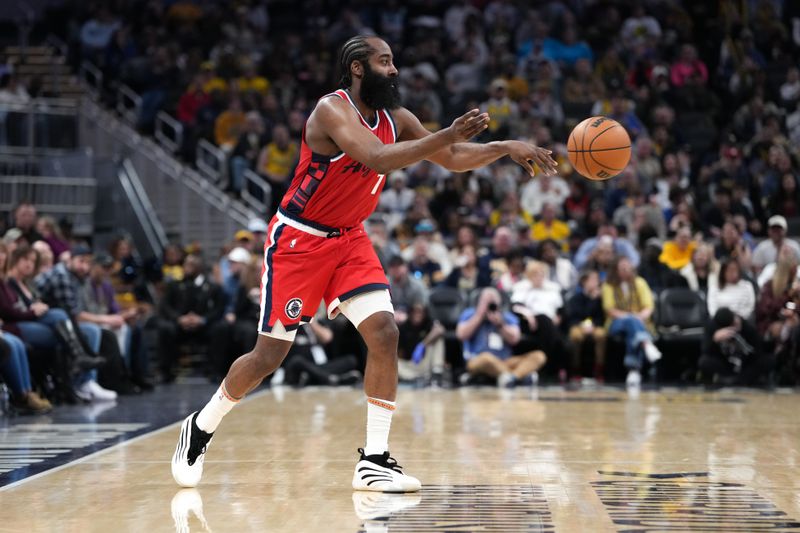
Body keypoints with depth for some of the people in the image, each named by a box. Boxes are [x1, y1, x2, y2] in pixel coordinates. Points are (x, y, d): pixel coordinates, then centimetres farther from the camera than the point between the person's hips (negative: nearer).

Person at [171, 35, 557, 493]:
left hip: (349, 239, 6)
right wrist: (448, 135, -41)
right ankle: (201, 428, 23)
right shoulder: (332, 110, -22)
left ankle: (375, 460, -7)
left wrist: (506, 148, -8)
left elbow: (453, 160, 7)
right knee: (270, 354, -1)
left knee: (384, 333, -12)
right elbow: (378, 158, -37)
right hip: (298, 241, -6)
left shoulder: (396, 119, 1)